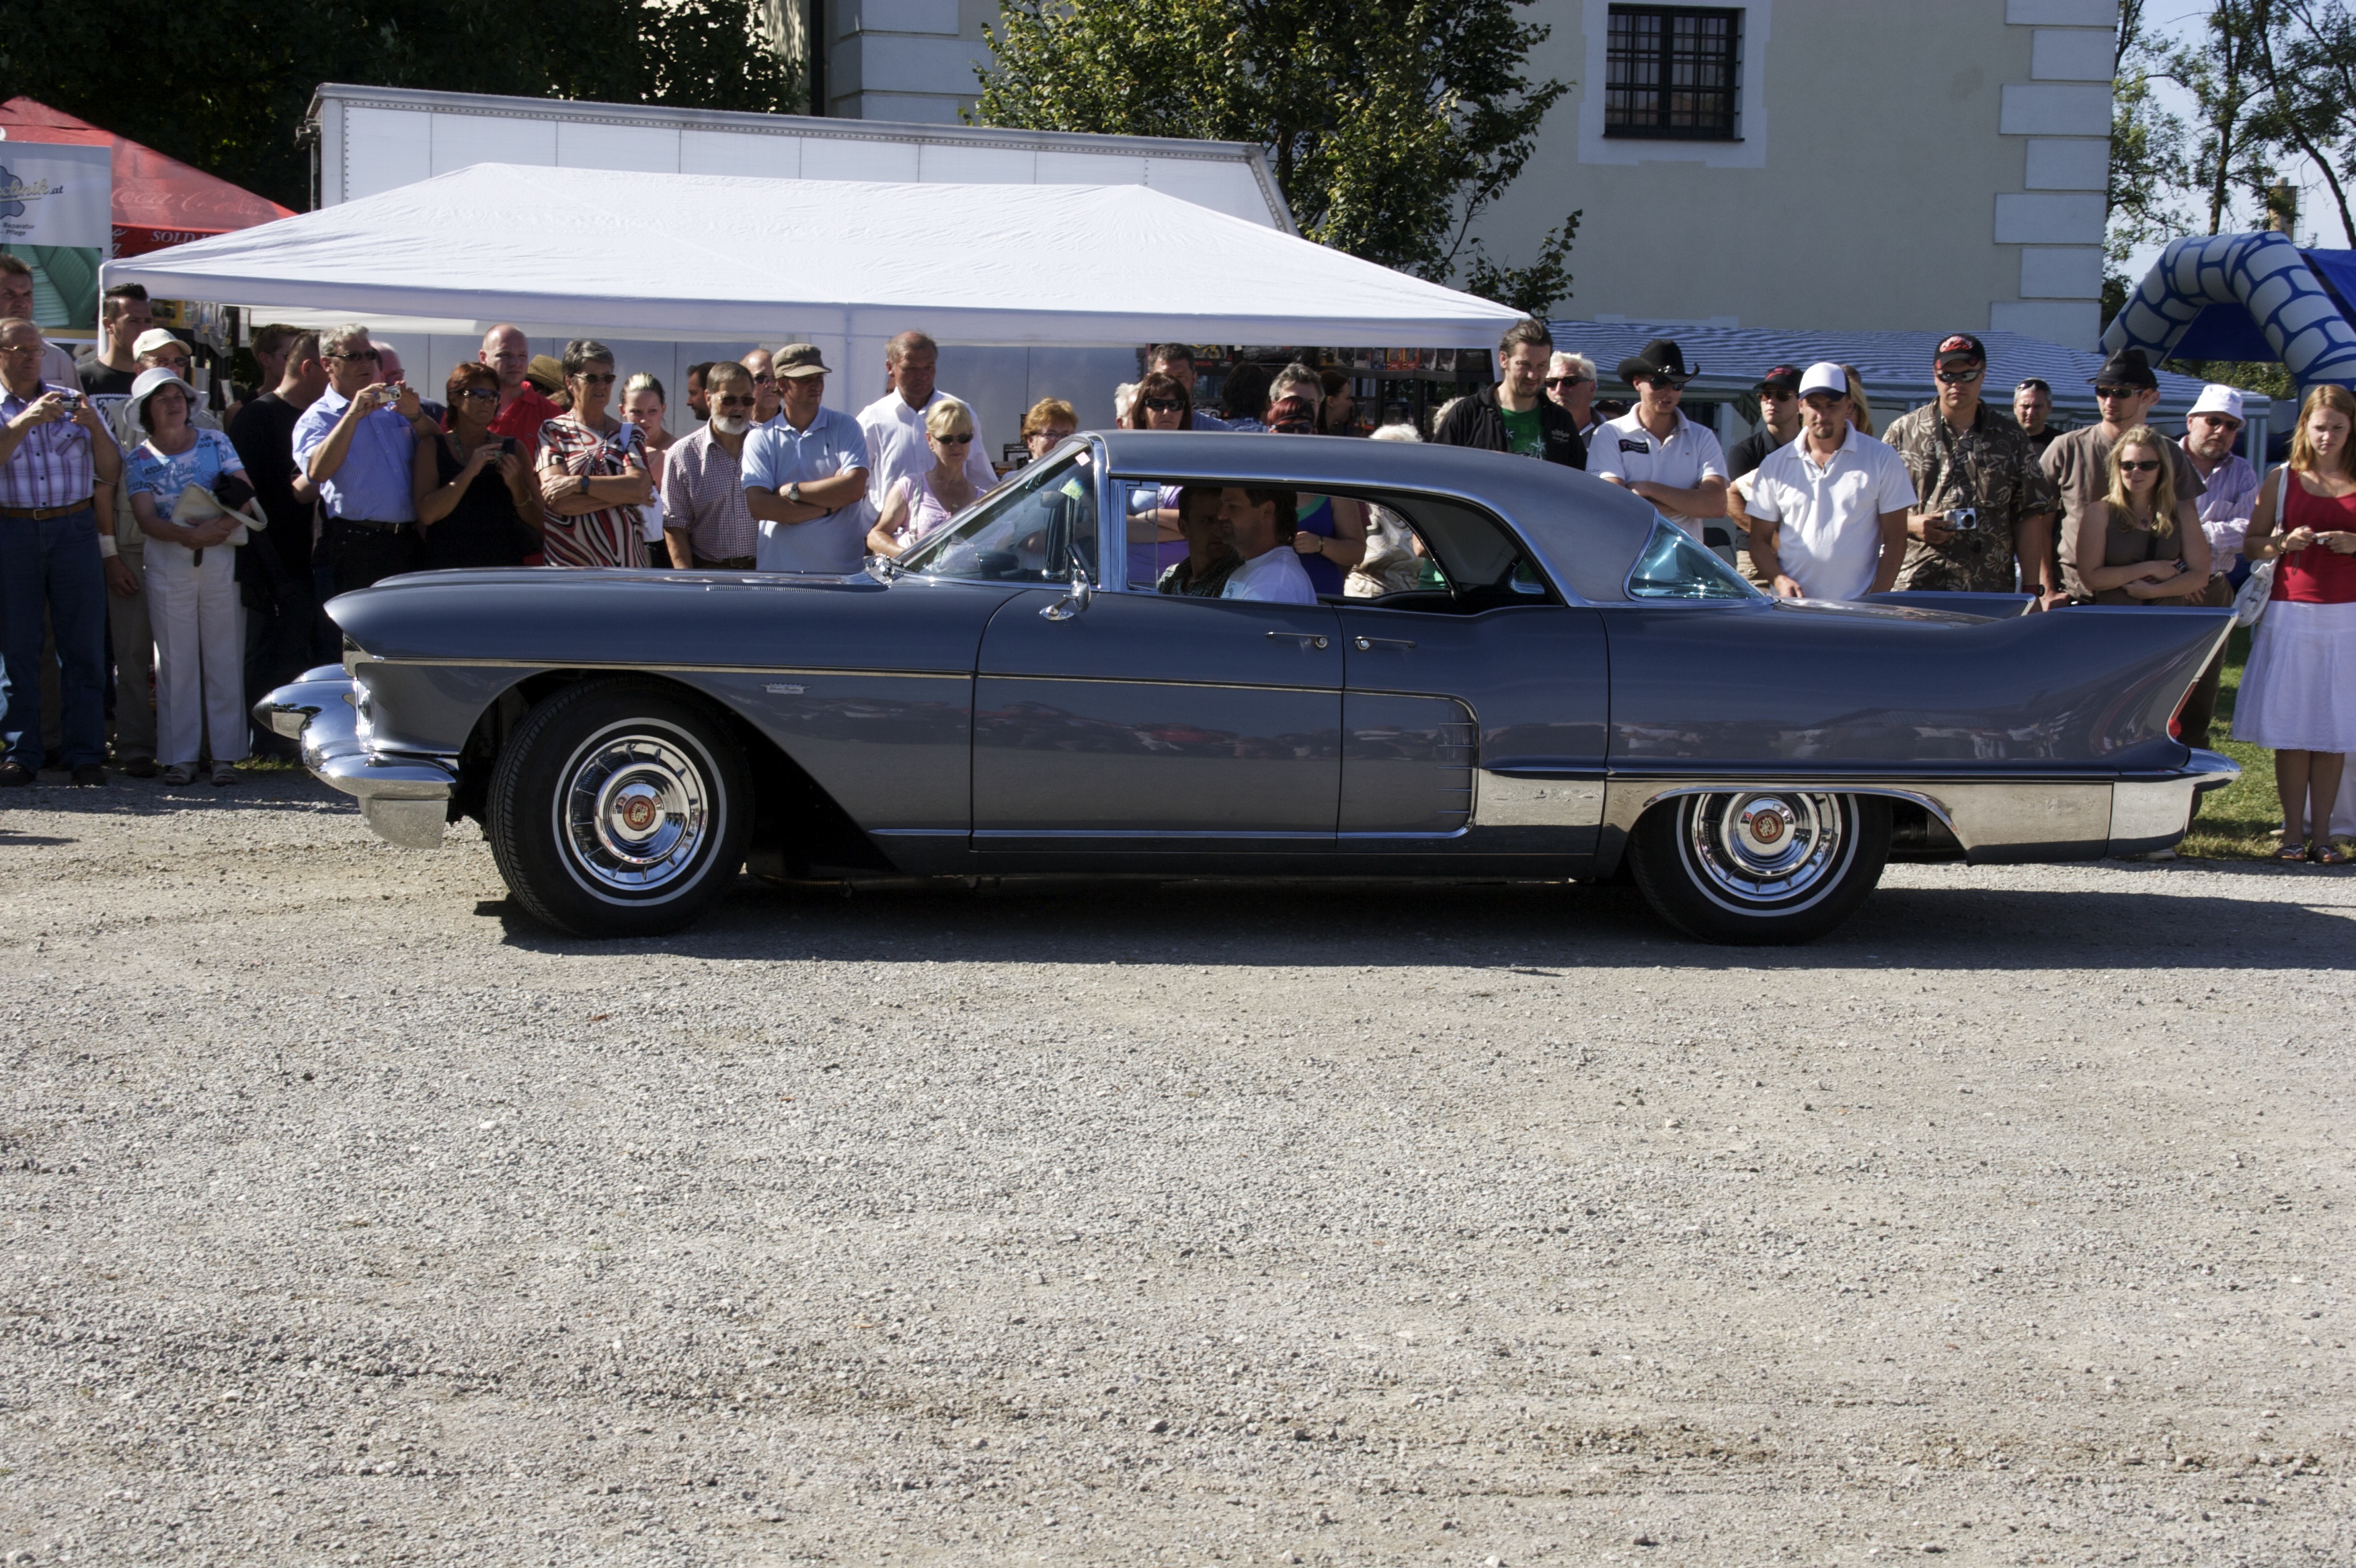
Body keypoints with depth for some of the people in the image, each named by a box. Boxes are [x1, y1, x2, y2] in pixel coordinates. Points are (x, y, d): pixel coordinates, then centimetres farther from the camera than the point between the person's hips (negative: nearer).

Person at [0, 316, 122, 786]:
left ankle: (85, 754, 3)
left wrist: (95, 426, -9)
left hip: (75, 531, 1)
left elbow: (110, 474, 8)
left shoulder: (73, 402, 13)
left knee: (84, 648, -1)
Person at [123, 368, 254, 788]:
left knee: (225, 658, 0)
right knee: (176, 661, 2)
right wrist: (188, 535, -23)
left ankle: (225, 755, 4)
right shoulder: (140, 461, 5)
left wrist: (220, 524, -19)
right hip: (168, 566, 0)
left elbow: (245, 494, 0)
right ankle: (180, 756, 6)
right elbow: (146, 519, -5)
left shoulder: (216, 443, 8)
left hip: (221, 560, 0)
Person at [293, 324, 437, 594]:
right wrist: (353, 415, -20)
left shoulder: (392, 406, 16)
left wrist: (415, 415, -7)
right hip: (357, 547, -4)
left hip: (410, 542, 5)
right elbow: (317, 471, -18)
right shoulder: (318, 418, 1)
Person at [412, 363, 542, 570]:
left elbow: (537, 521, 9)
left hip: (504, 565, 2)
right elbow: (427, 514, -8)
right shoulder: (431, 448, 6)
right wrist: (470, 472, -15)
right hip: (448, 566, -2)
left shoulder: (513, 449, 12)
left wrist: (516, 485, -9)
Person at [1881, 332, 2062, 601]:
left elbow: (2029, 517, 7)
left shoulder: (2010, 437, 11)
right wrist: (1910, 524, -9)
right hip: (1917, 589, -1)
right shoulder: (1903, 432, 9)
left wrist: (2032, 590, -1)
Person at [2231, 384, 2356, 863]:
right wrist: (2284, 543, -11)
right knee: (2291, 727, -1)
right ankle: (2293, 832, 5)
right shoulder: (2282, 480, 6)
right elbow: (2251, 545, 9)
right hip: (2291, 612, 0)